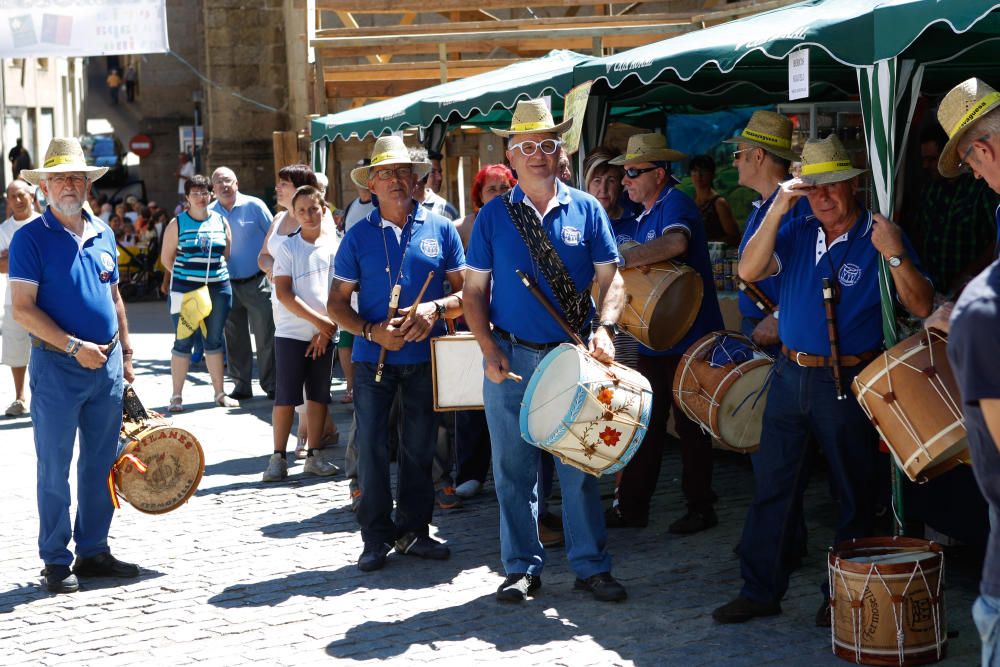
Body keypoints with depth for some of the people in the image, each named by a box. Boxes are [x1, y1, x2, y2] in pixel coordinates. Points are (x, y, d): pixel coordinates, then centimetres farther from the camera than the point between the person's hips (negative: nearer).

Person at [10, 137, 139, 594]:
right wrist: (75, 346, -19)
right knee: (55, 469, 2)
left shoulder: (102, 234, 11)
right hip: (57, 367, -6)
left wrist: (125, 355, 15)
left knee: (101, 464, 11)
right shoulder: (30, 238, -7)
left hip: (107, 365, 6)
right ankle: (56, 561, 11)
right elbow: (23, 309, -13)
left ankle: (93, 550, 22)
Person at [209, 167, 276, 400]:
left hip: (256, 282, -3)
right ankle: (241, 385, 18)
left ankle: (271, 385, 4)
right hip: (227, 284, 3)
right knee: (234, 339, 8)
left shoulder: (254, 206, -4)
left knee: (266, 335, -4)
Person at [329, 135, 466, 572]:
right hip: (373, 356, -1)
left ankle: (413, 530, 21)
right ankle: (377, 536, 8)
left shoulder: (440, 229, 4)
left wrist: (436, 310, -15)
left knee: (419, 448, 8)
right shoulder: (359, 236, 3)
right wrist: (371, 331, -14)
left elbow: (465, 290, 5)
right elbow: (337, 303, 3)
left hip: (425, 357, 1)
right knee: (372, 447, -2)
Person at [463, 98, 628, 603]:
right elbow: (474, 289, 5)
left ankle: (591, 566, 13)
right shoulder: (494, 216, 3)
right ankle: (522, 568, 17)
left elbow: (611, 278, 4)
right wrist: (489, 349, -8)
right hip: (511, 357, 1)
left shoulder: (585, 210, 3)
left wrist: (604, 329, -14)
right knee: (513, 469, 5)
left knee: (579, 466, 2)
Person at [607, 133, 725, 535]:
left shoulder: (675, 204, -14)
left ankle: (701, 509, 12)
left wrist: (620, 259, -35)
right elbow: (645, 265, 23)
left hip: (688, 339, -9)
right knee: (645, 424, 11)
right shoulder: (645, 215, 15)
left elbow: (676, 243, -36)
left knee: (690, 426, 1)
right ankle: (631, 506, 17)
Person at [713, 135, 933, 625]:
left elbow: (922, 307, -14)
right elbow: (749, 271, -11)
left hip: (848, 382, -4)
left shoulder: (880, 237, -8)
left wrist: (895, 256, -30)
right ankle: (760, 590, 19)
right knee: (772, 485, 9)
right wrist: (778, 209, -19)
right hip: (790, 375, 4)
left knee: (854, 493, 6)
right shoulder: (797, 231, 4)